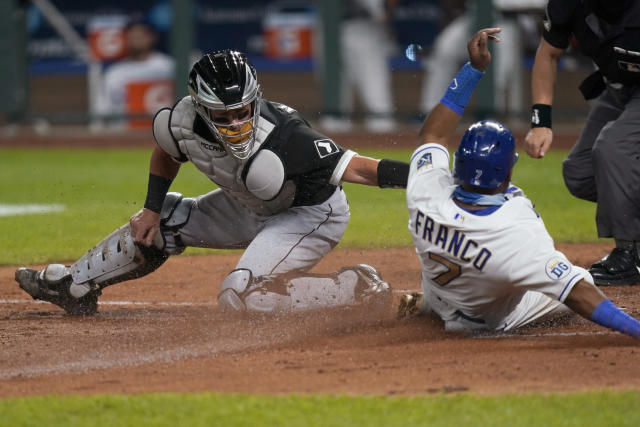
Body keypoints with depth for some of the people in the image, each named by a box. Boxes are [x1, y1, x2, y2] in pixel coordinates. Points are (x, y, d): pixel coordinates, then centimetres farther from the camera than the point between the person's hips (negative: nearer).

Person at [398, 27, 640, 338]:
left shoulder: (426, 195, -32)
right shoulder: (518, 237, -45)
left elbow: (433, 133, -13)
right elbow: (577, 294, -44)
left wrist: (473, 68, -14)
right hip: (496, 320, -3)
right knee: (581, 278, 19)